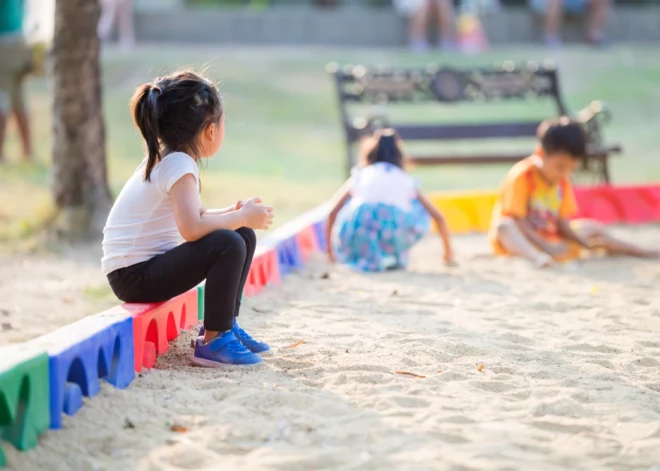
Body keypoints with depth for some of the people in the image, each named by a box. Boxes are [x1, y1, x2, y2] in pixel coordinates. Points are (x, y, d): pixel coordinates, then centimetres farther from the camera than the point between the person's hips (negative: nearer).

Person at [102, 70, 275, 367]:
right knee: (227, 244, -28)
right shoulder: (179, 165, -19)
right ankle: (213, 341, -15)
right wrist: (243, 217, -19)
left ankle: (225, 325, 17)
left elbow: (192, 216, 19)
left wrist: (234, 213, 4)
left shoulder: (165, 159, 10)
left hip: (151, 263, 10)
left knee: (243, 236, 11)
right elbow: (191, 228, -33)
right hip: (134, 275, -10)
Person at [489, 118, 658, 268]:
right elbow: (517, 221, -24)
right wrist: (546, 247, -34)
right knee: (504, 226, -39)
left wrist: (584, 242, -15)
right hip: (519, 239, -7)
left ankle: (642, 252, 14)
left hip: (551, 237, 7)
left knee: (592, 228, 6)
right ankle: (535, 257, -66)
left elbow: (562, 222, 1)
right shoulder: (521, 177, -19)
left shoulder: (563, 181, 2)